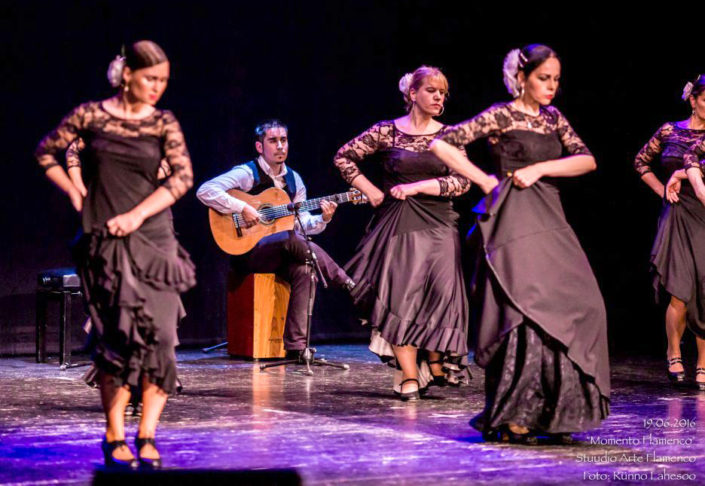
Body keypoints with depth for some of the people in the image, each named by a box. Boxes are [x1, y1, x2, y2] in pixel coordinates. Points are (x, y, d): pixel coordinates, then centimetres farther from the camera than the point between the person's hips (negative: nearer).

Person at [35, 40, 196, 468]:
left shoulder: (164, 124, 4)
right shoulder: (91, 115, 2)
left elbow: (182, 177, -5)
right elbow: (46, 152, 13)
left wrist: (137, 214, -13)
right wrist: (75, 192, 4)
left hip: (153, 239, 1)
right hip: (104, 242, -1)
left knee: (158, 336, -6)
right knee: (115, 336, -4)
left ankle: (147, 436, 0)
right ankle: (114, 438, 2)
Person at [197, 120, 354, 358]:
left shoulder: (293, 179, 13)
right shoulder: (247, 174, -8)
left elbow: (301, 221, 13)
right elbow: (205, 191, -20)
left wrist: (322, 219, -8)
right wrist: (242, 208, -26)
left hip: (281, 256, 6)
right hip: (247, 252, -5)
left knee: (303, 269, -28)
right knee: (288, 239, -34)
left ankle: (295, 347, -29)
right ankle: (348, 285, -24)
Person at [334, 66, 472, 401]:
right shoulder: (387, 131, 2)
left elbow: (462, 182, -4)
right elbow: (344, 158, 7)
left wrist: (416, 187, -12)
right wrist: (371, 191, 1)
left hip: (437, 224, 1)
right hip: (397, 223, -1)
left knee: (439, 294, -8)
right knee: (400, 295, -8)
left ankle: (435, 365, 9)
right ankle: (409, 377, -7)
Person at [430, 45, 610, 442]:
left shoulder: (553, 118, 16)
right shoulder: (501, 116, -3)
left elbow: (587, 160, 5)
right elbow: (442, 145, -8)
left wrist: (538, 169, -8)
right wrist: (485, 181, -6)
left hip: (550, 222, 7)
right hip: (516, 225, -7)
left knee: (577, 307, 1)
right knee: (525, 311, -13)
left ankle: (551, 413, 8)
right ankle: (511, 418, -8)